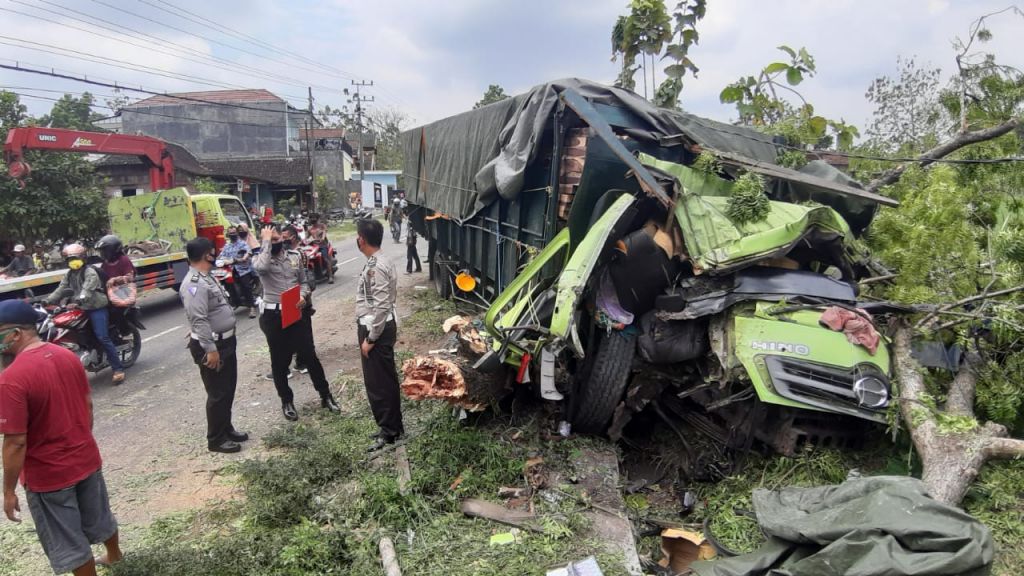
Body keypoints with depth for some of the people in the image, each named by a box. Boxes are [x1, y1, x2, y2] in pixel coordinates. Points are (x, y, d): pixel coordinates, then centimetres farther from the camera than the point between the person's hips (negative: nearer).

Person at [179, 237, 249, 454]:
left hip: (225, 341, 10)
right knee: (218, 393, 1)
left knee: (228, 389, 19)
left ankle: (226, 428, 34)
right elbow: (198, 320, -27)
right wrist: (210, 349, -27)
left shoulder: (206, 278, 11)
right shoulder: (194, 284, -22)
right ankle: (216, 439, 14)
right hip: (212, 346, -10)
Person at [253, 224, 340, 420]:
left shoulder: (295, 255, 6)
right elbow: (262, 267, -31)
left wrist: (303, 296, -9)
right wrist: (266, 241, -20)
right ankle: (287, 401, 25)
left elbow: (304, 281, 13)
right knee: (280, 361, 9)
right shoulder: (259, 259, -5)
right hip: (274, 315, -2)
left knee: (310, 355, 8)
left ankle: (326, 395, 21)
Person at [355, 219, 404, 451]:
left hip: (376, 330, -10)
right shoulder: (379, 263, 9)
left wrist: (370, 338, -19)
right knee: (384, 379, 17)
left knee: (378, 382, 1)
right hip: (377, 327, 10)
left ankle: (389, 431, 13)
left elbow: (382, 306, -25)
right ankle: (392, 426, 28)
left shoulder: (376, 268, -22)